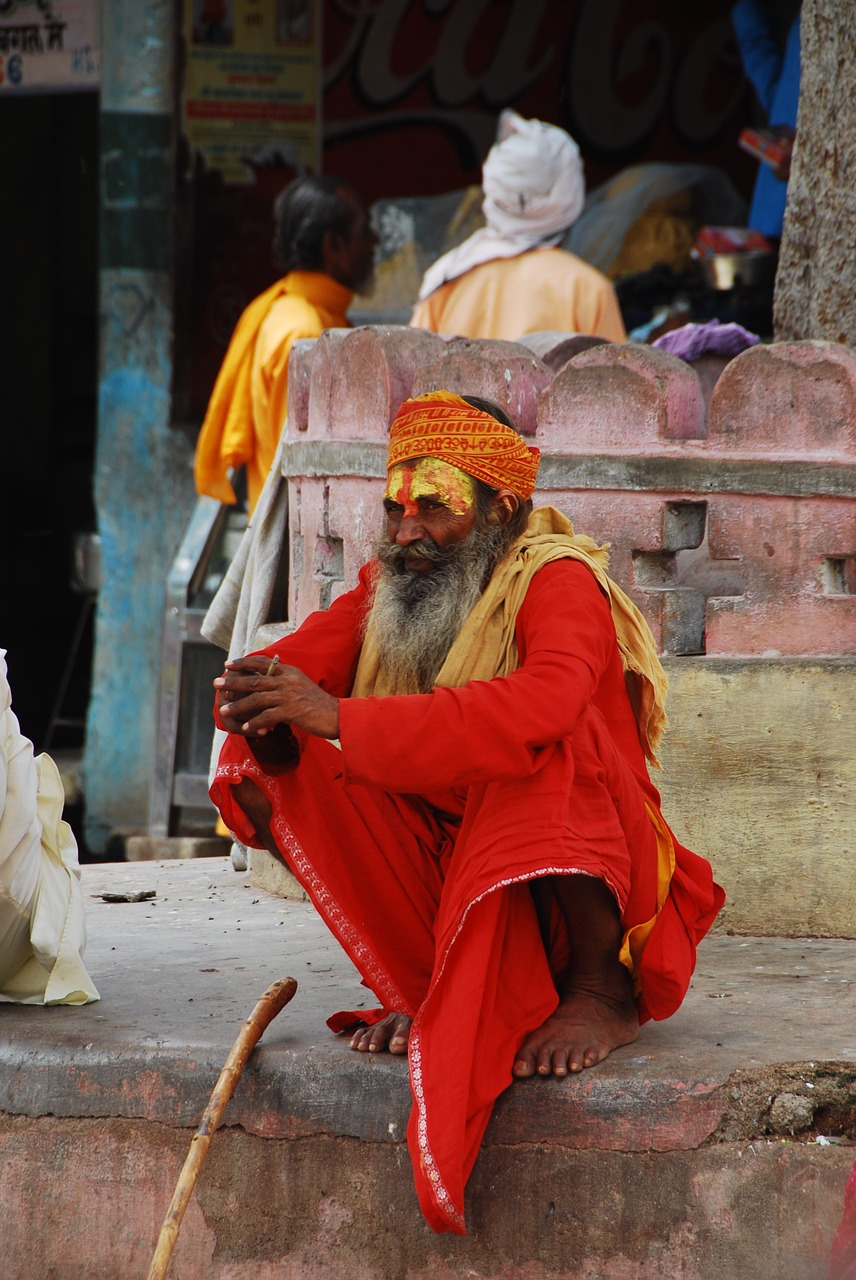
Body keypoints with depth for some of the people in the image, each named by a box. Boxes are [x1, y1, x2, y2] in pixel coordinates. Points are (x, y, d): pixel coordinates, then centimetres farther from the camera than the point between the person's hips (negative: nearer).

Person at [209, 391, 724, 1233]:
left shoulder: (559, 581, -15)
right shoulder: (392, 587, 5)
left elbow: (540, 707, -37)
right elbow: (305, 656, -7)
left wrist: (338, 715, -41)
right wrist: (261, 699, -34)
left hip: (590, 882, -5)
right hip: (449, 868, 5)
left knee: (544, 746, -32)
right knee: (302, 767, -13)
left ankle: (602, 987, -23)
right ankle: (431, 992, -15)